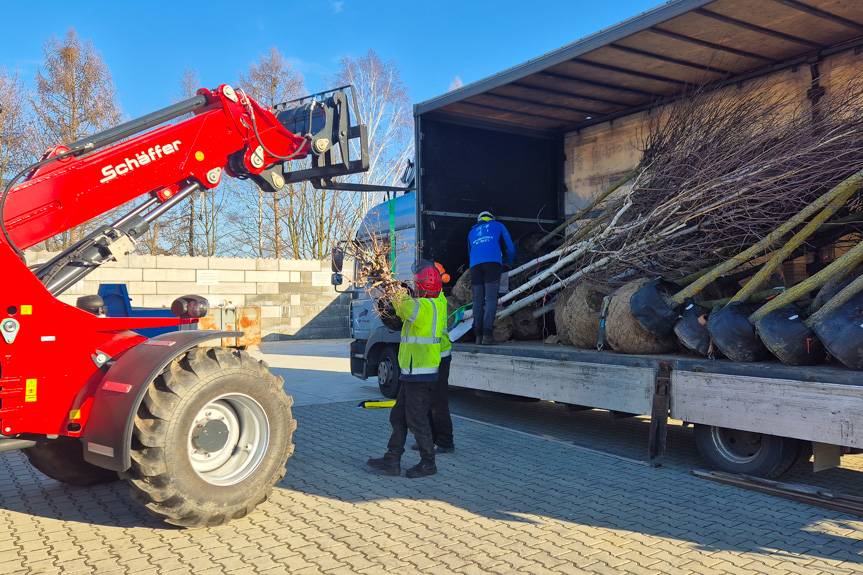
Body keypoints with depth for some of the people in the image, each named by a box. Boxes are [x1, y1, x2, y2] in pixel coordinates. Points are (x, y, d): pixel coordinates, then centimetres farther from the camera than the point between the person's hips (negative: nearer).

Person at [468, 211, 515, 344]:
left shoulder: (472, 232, 34)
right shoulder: (498, 226, 26)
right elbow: (510, 248, 24)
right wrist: (510, 263, 41)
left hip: (475, 265, 3)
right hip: (493, 263, -3)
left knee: (477, 301, 4)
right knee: (491, 299, -7)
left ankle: (478, 335, -3)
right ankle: (487, 334, -17)